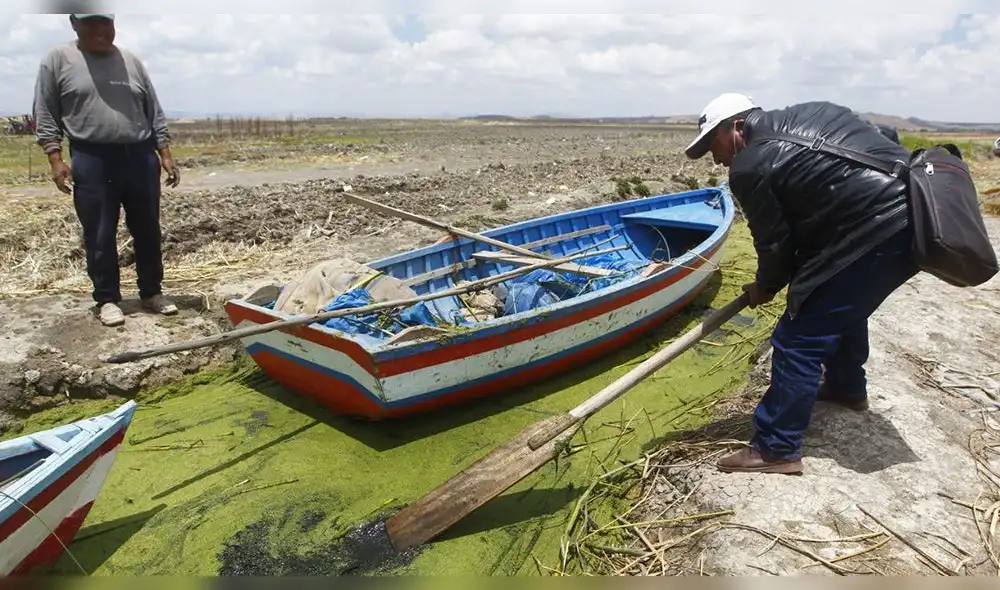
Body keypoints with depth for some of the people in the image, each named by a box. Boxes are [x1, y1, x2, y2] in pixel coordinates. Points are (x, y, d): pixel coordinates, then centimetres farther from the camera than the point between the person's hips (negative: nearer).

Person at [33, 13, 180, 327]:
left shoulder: (131, 61, 12)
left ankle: (152, 292, 20)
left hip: (140, 156, 3)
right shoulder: (57, 60, 3)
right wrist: (55, 158, -8)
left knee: (148, 231, 7)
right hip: (91, 160, -2)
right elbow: (45, 115, 2)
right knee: (99, 236, 2)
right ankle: (107, 299, 14)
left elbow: (154, 113, 12)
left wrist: (165, 155, 5)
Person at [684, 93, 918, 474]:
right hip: (918, 207, 10)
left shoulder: (750, 167, -7)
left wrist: (765, 287, 19)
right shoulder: (808, 114, 18)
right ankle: (847, 386, 52)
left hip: (875, 235, -10)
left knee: (797, 340, -2)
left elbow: (775, 243, -2)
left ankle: (776, 449, 6)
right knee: (844, 306, 31)